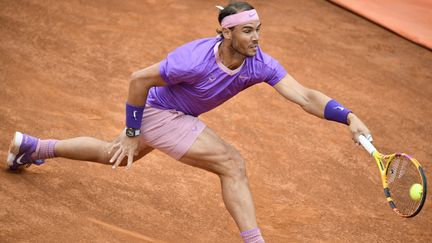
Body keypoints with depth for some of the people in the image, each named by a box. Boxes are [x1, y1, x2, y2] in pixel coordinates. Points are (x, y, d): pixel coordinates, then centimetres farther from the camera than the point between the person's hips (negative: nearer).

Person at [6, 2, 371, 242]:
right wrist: (131, 134, -17)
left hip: (181, 116, 8)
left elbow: (304, 96, -27)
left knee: (115, 155, 30)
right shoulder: (195, 60, -35)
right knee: (233, 165, -21)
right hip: (158, 111, -8)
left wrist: (348, 116, -42)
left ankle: (31, 147, 48)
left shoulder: (260, 63, -21)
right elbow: (139, 79, -23)